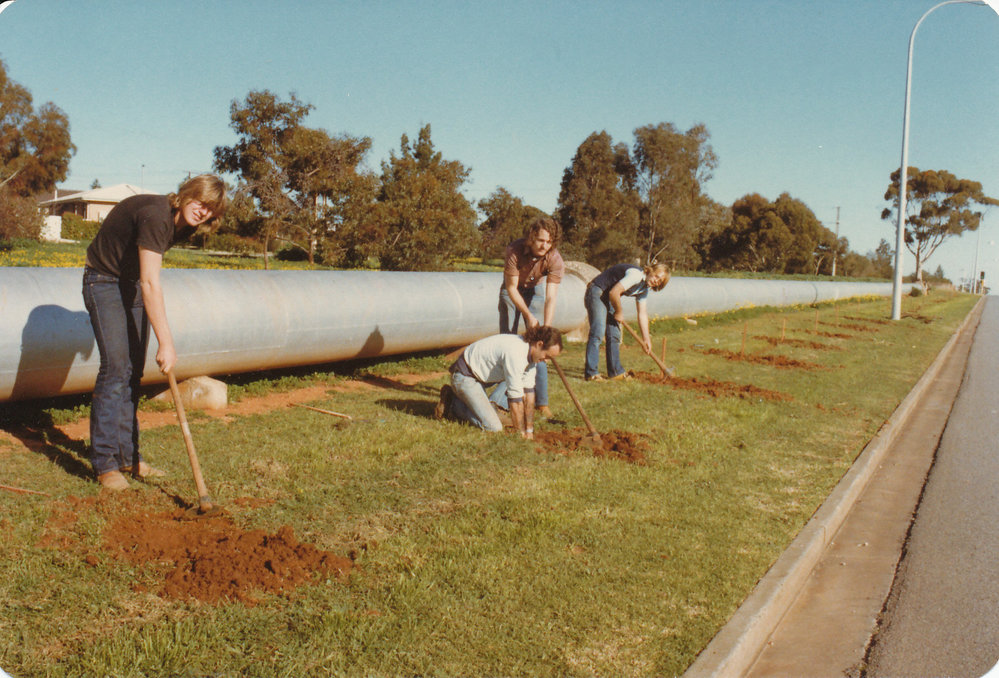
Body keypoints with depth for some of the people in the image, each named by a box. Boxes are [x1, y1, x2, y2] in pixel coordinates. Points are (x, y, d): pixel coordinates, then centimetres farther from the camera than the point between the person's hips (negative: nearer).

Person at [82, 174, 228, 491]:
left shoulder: (185, 225, -3)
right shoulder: (155, 216, -30)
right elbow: (150, 283, -34)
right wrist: (166, 343, -35)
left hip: (133, 284, 8)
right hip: (104, 282, -8)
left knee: (133, 372, 6)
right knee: (115, 368, -15)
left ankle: (127, 456, 13)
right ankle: (105, 463, -8)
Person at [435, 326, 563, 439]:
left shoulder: (531, 352, -3)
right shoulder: (515, 353, -32)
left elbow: (529, 392, 0)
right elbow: (516, 398, -27)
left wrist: (529, 431, 1)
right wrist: (521, 434, -17)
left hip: (479, 375, 10)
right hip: (465, 376, -10)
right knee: (494, 427, -15)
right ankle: (453, 404, -1)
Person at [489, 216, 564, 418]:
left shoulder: (555, 260, -28)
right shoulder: (514, 250, -32)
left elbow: (551, 298, -30)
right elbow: (511, 288, -23)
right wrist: (529, 316, -25)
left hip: (535, 290, 1)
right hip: (512, 290, -1)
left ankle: (541, 402, -1)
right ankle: (500, 400, 1)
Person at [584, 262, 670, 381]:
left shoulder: (644, 288, 7)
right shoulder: (636, 275, -23)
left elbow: (642, 314, 9)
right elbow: (614, 292, -28)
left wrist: (646, 339, 6)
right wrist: (619, 312, -12)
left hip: (608, 299, 10)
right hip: (596, 293, -10)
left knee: (614, 335, 8)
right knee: (598, 331, -18)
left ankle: (615, 372, 16)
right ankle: (592, 373, -19)